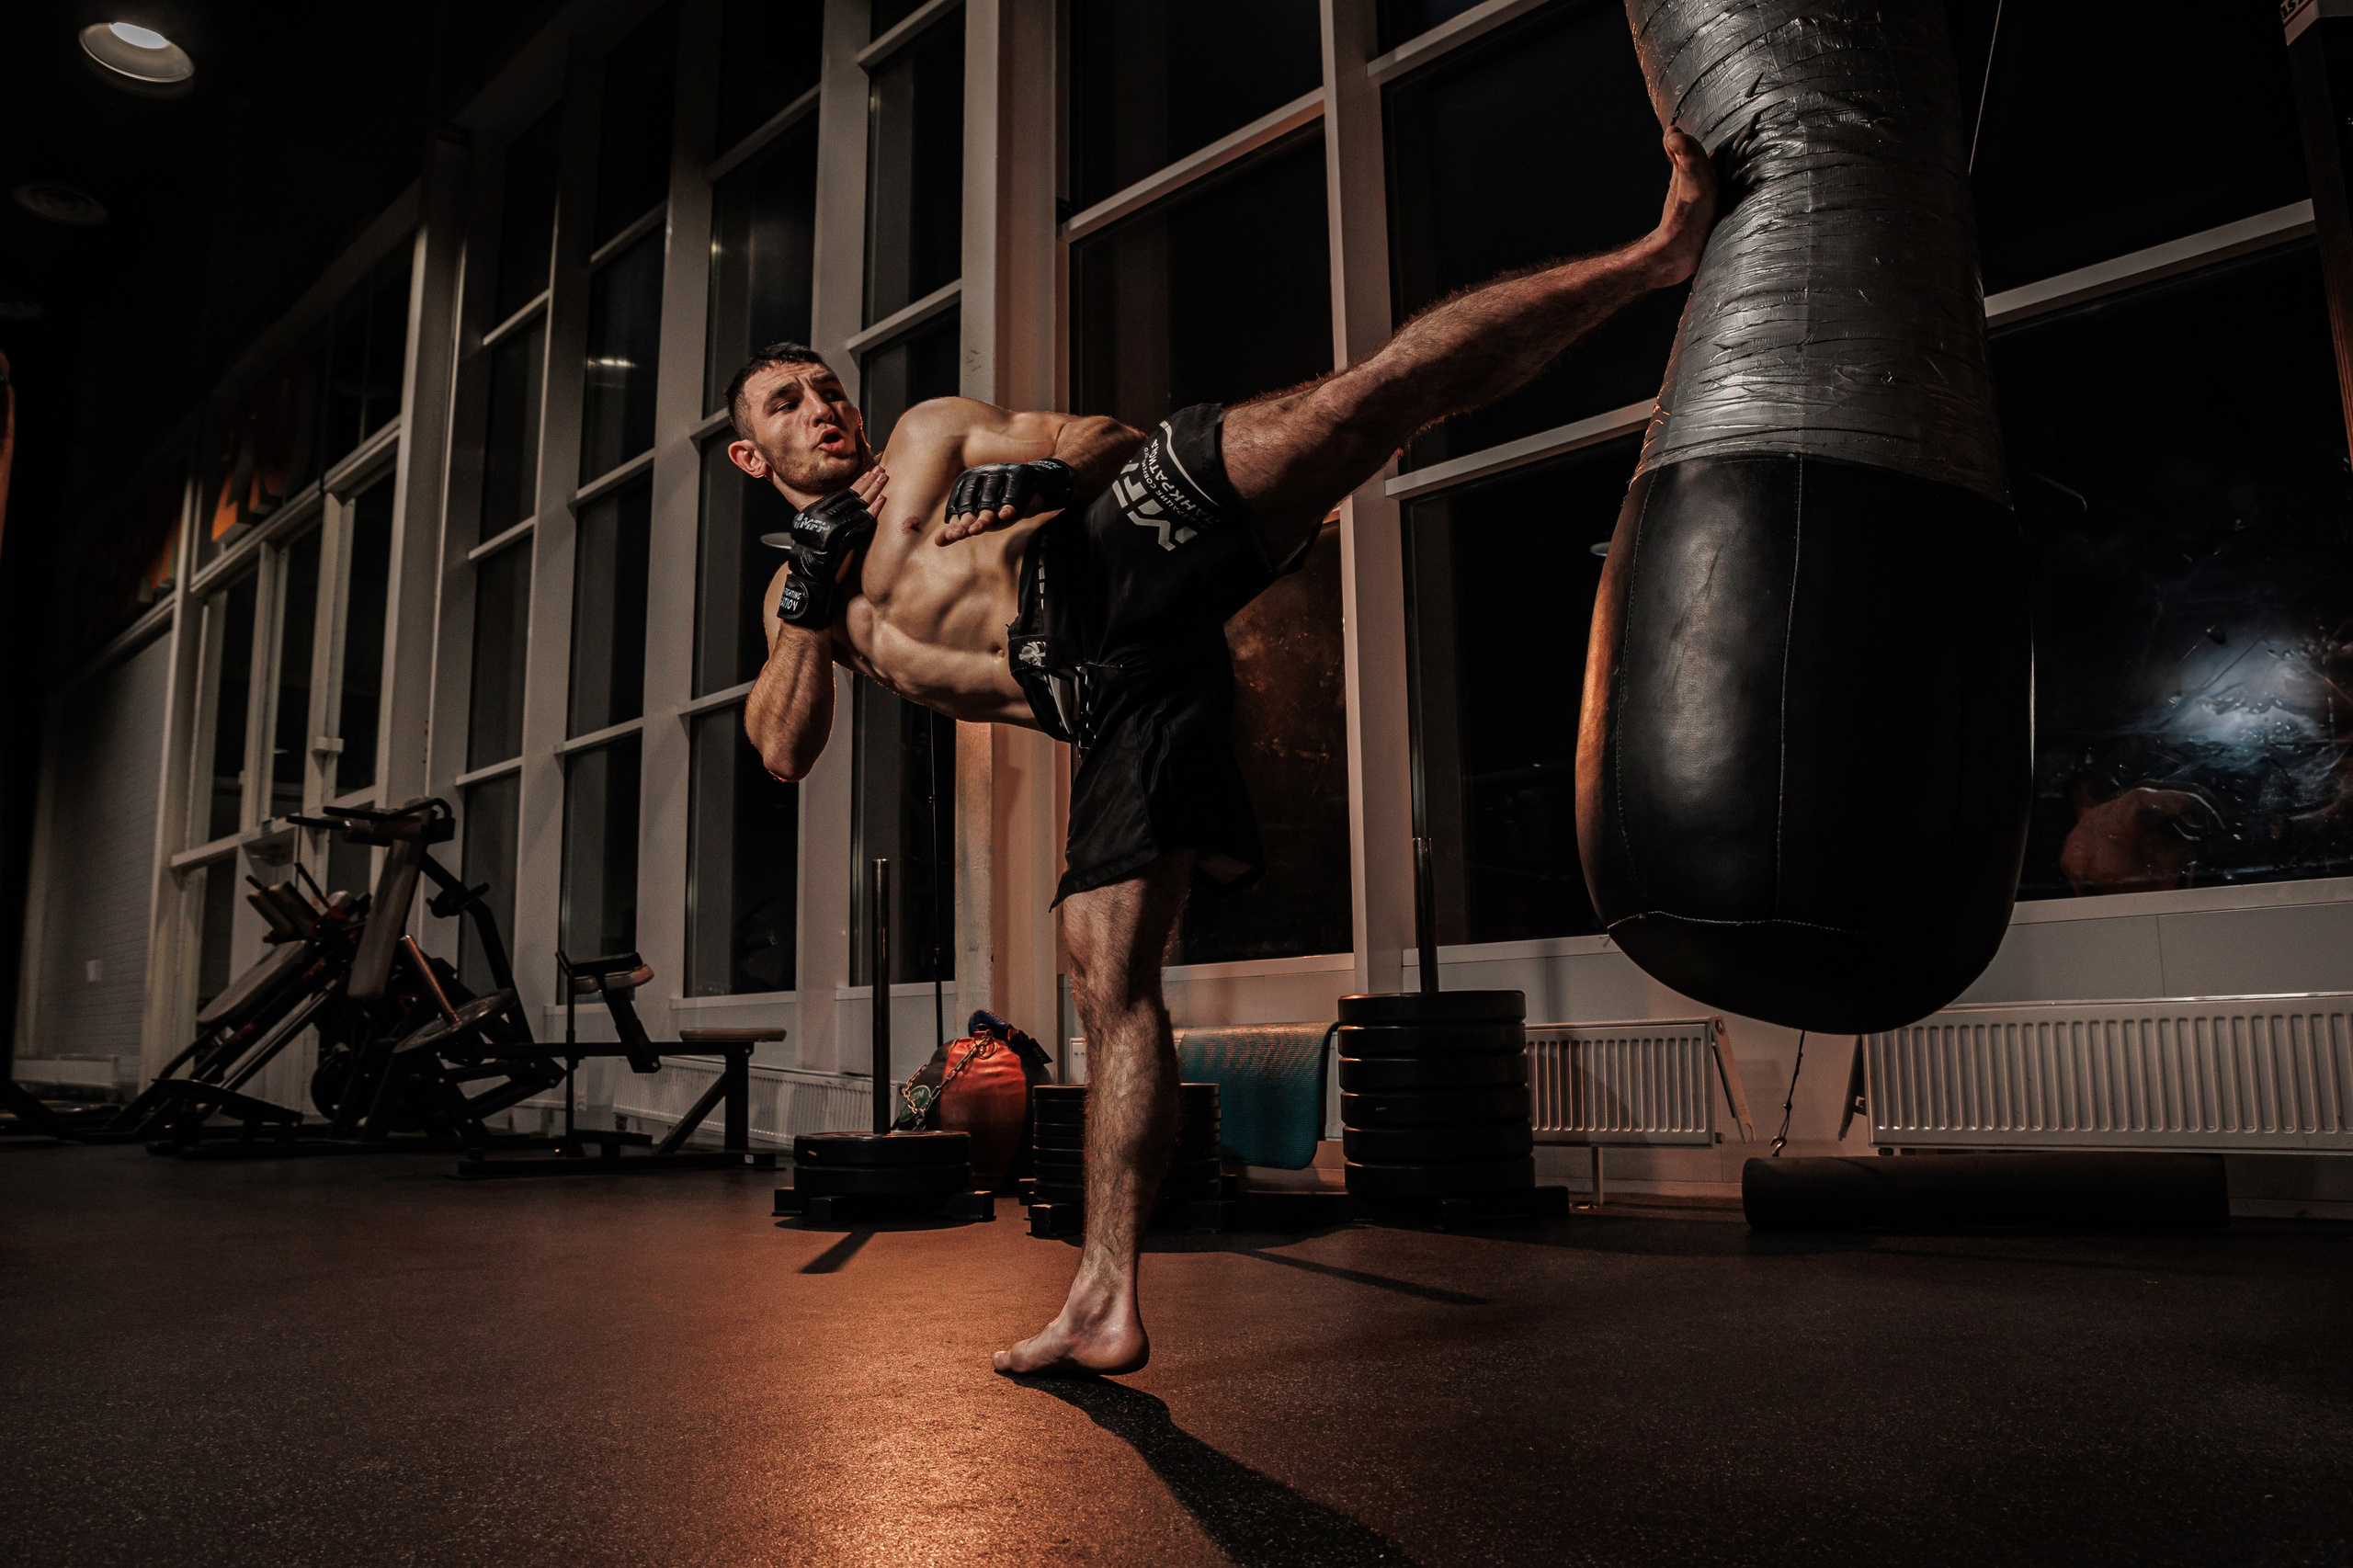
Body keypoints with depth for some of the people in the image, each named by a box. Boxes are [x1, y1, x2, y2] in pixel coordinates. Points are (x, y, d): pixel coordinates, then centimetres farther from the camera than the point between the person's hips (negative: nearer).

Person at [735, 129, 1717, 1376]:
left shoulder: (933, 430, 26)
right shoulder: (798, 596, 31)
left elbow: (1105, 435, 15)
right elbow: (782, 749, 16)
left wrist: (1043, 479, -6)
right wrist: (809, 601, 5)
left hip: (1123, 547, -1)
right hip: (1105, 697, 1)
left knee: (1361, 397, -24)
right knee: (1108, 980, -6)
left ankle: (1659, 251, -22)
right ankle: (1105, 1307, 1)